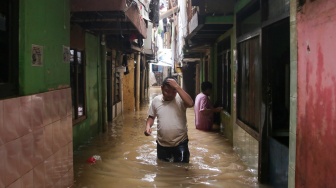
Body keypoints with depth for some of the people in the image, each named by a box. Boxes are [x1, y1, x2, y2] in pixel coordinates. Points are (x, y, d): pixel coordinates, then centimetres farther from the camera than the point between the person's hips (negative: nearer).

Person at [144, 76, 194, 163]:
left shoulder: (180, 99, -12)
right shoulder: (156, 100, -2)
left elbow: (190, 103, -35)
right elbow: (151, 117, 11)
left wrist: (177, 87, -32)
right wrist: (148, 126, -12)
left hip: (180, 143, -3)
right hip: (162, 144, 3)